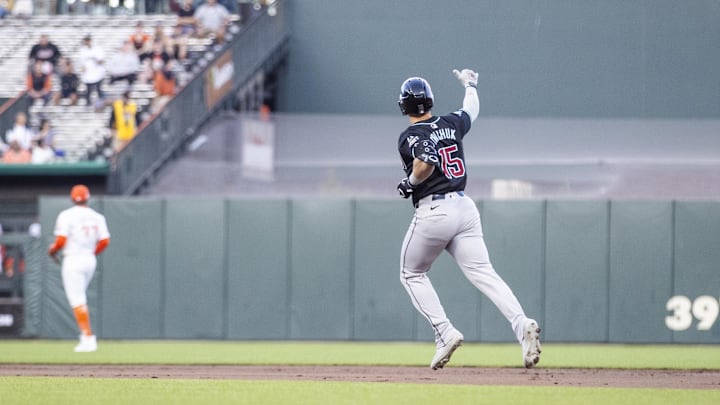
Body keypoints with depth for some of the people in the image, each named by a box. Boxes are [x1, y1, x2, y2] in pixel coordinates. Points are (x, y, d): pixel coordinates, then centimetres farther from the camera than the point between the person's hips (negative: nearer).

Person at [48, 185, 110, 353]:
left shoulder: (66, 216, -10)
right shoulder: (97, 217, 5)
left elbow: (61, 241, -17)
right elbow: (105, 241, 1)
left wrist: (53, 250, 4)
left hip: (73, 260, -6)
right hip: (90, 260, 6)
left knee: (77, 301, -5)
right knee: (80, 299, 20)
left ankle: (88, 337, -13)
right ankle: (86, 337, 14)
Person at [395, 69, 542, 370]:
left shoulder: (410, 136, -8)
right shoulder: (451, 124, 11)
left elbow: (425, 162, -28)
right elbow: (471, 109, 34)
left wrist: (410, 183, -8)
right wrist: (469, 85, 53)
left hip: (433, 212, -5)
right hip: (465, 207, 5)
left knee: (411, 275, 15)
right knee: (483, 273, -4)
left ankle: (445, 332, 0)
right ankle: (521, 325, -27)